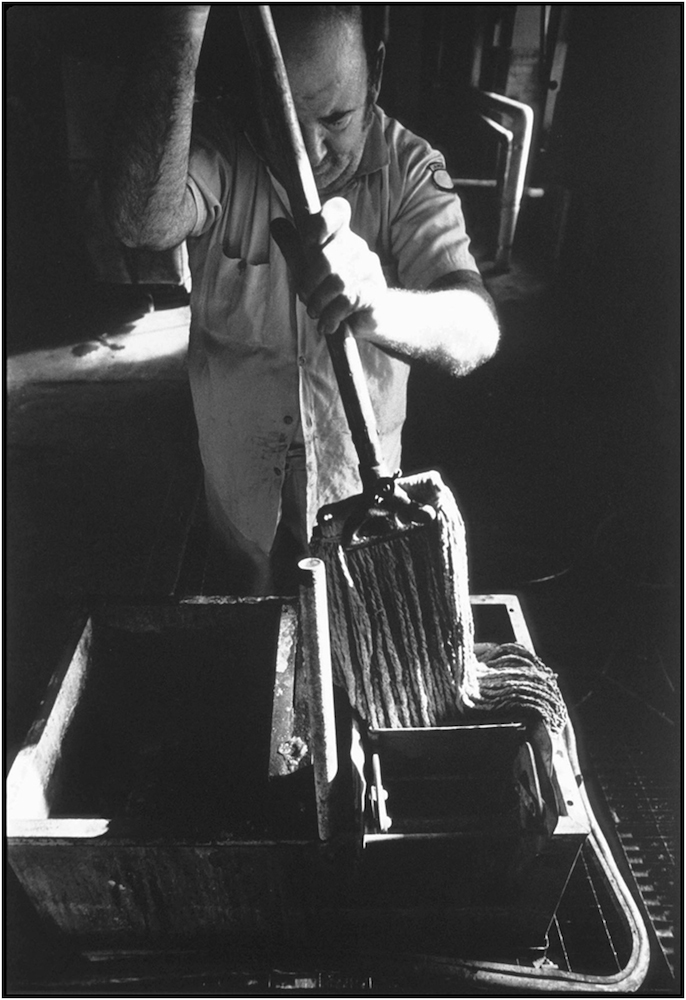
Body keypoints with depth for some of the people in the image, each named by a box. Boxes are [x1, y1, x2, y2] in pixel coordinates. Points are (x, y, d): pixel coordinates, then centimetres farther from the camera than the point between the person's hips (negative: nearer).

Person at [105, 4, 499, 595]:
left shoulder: (412, 170, -17)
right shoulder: (221, 148, -17)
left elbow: (476, 333, -32)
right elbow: (145, 220, -40)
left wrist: (380, 308, -55)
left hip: (358, 481, 0)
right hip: (239, 479, 1)